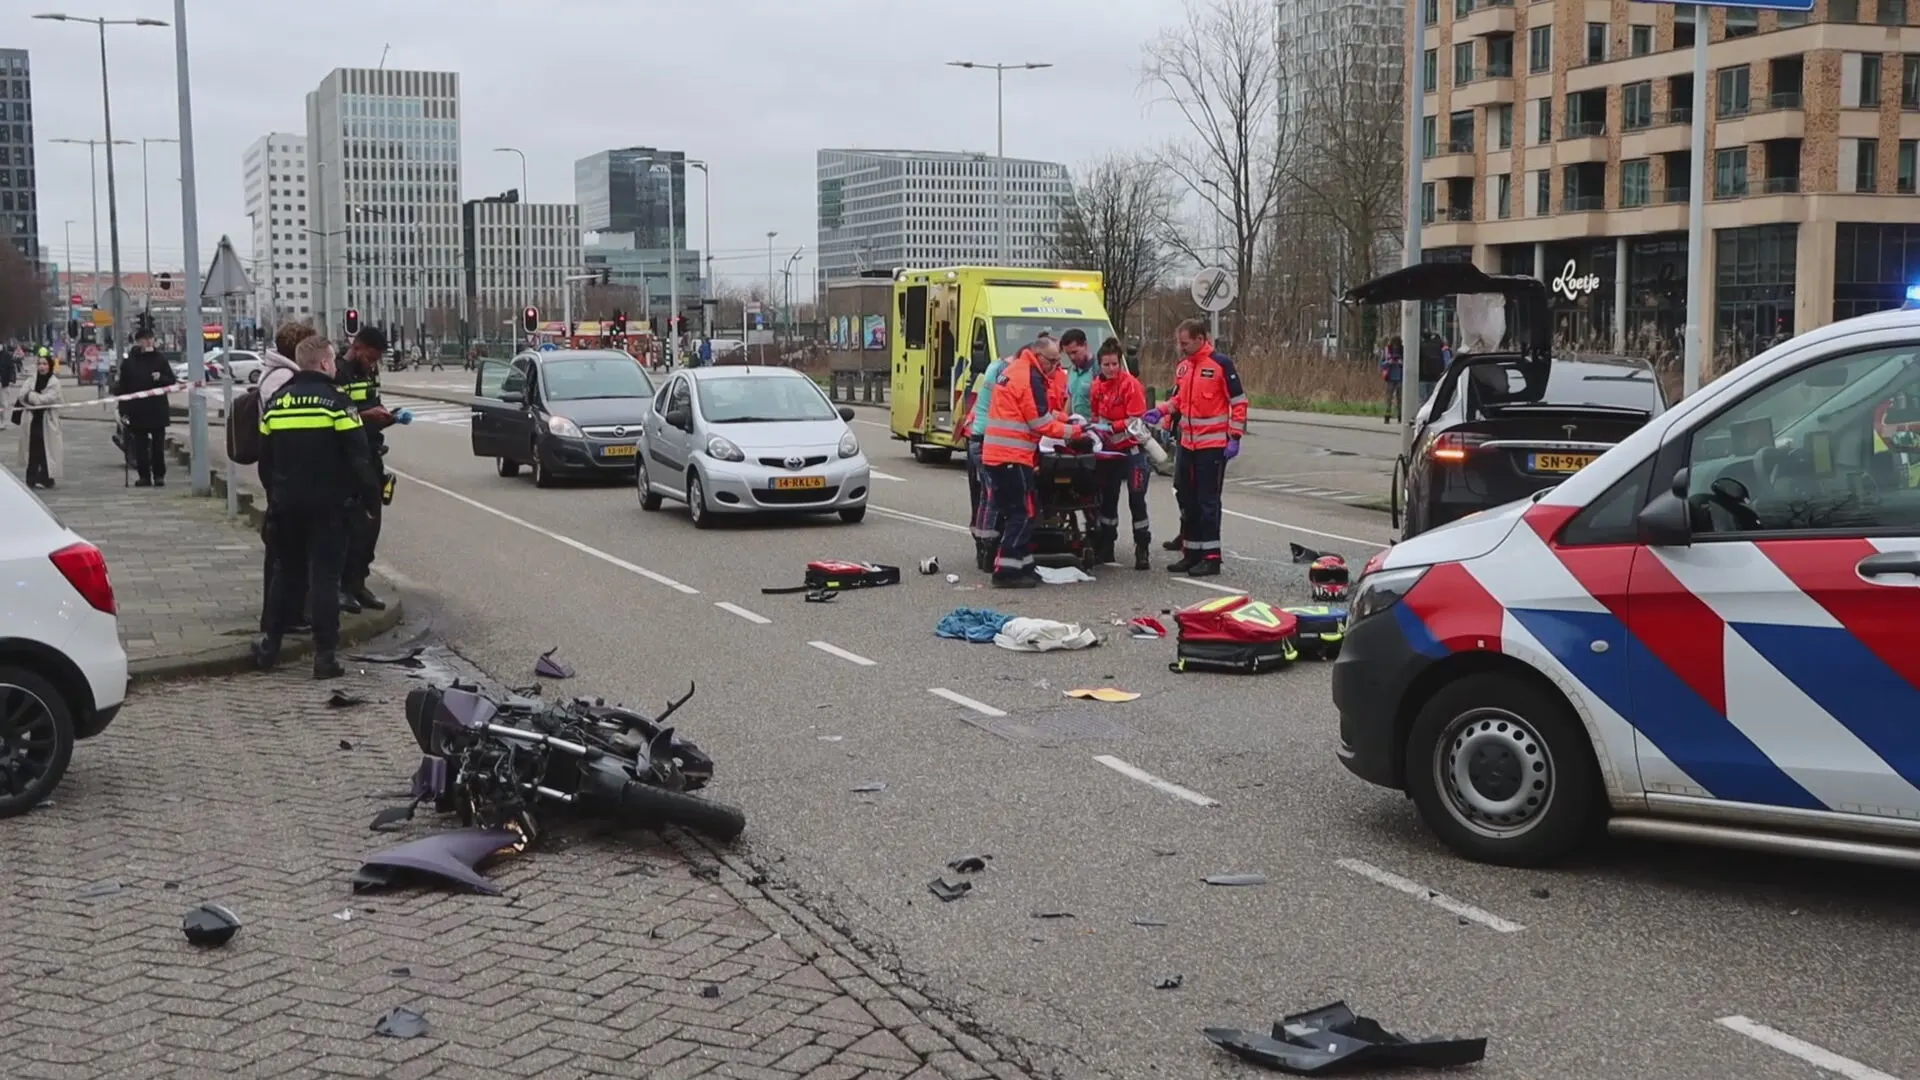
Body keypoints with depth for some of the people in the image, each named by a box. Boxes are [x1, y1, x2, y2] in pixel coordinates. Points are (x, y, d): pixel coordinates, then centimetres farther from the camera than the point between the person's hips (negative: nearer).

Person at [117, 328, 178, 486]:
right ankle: (144, 476, 9)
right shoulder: (129, 362, 3)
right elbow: (123, 387, 3)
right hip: (137, 410, 0)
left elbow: (172, 381, 6)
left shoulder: (160, 359, 3)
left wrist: (160, 378, -16)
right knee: (141, 445, 3)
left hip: (158, 409, 0)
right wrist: (124, 409, -3)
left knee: (158, 444, 2)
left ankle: (159, 475, 8)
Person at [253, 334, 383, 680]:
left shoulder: (275, 404, 7)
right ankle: (325, 655, -2)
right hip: (327, 506, -5)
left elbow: (264, 460, 13)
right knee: (324, 576, -2)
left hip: (286, 505, 5)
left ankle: (269, 645, 20)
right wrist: (370, 496, -3)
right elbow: (359, 457, -13)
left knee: (285, 571, 18)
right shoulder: (336, 402, -10)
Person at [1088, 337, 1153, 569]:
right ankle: (1105, 548, 24)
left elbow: (1136, 419, -18)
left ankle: (1143, 550, 1)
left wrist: (1111, 427, -22)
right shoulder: (1098, 385, 4)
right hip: (1109, 449, 7)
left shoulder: (1130, 384, -15)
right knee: (1108, 498, 13)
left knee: (1136, 499, -6)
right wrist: (1097, 428, 0)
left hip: (1131, 449, -7)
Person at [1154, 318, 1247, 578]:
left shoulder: (1221, 364, -10)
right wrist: (1163, 412, 3)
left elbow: (1239, 402, -8)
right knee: (1188, 500, 11)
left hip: (1213, 445, -7)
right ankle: (1191, 553, 20)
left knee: (1208, 501, -5)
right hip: (1187, 444, 7)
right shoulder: (1182, 366, 10)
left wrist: (1234, 438, -13)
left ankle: (1211, 557, -1)